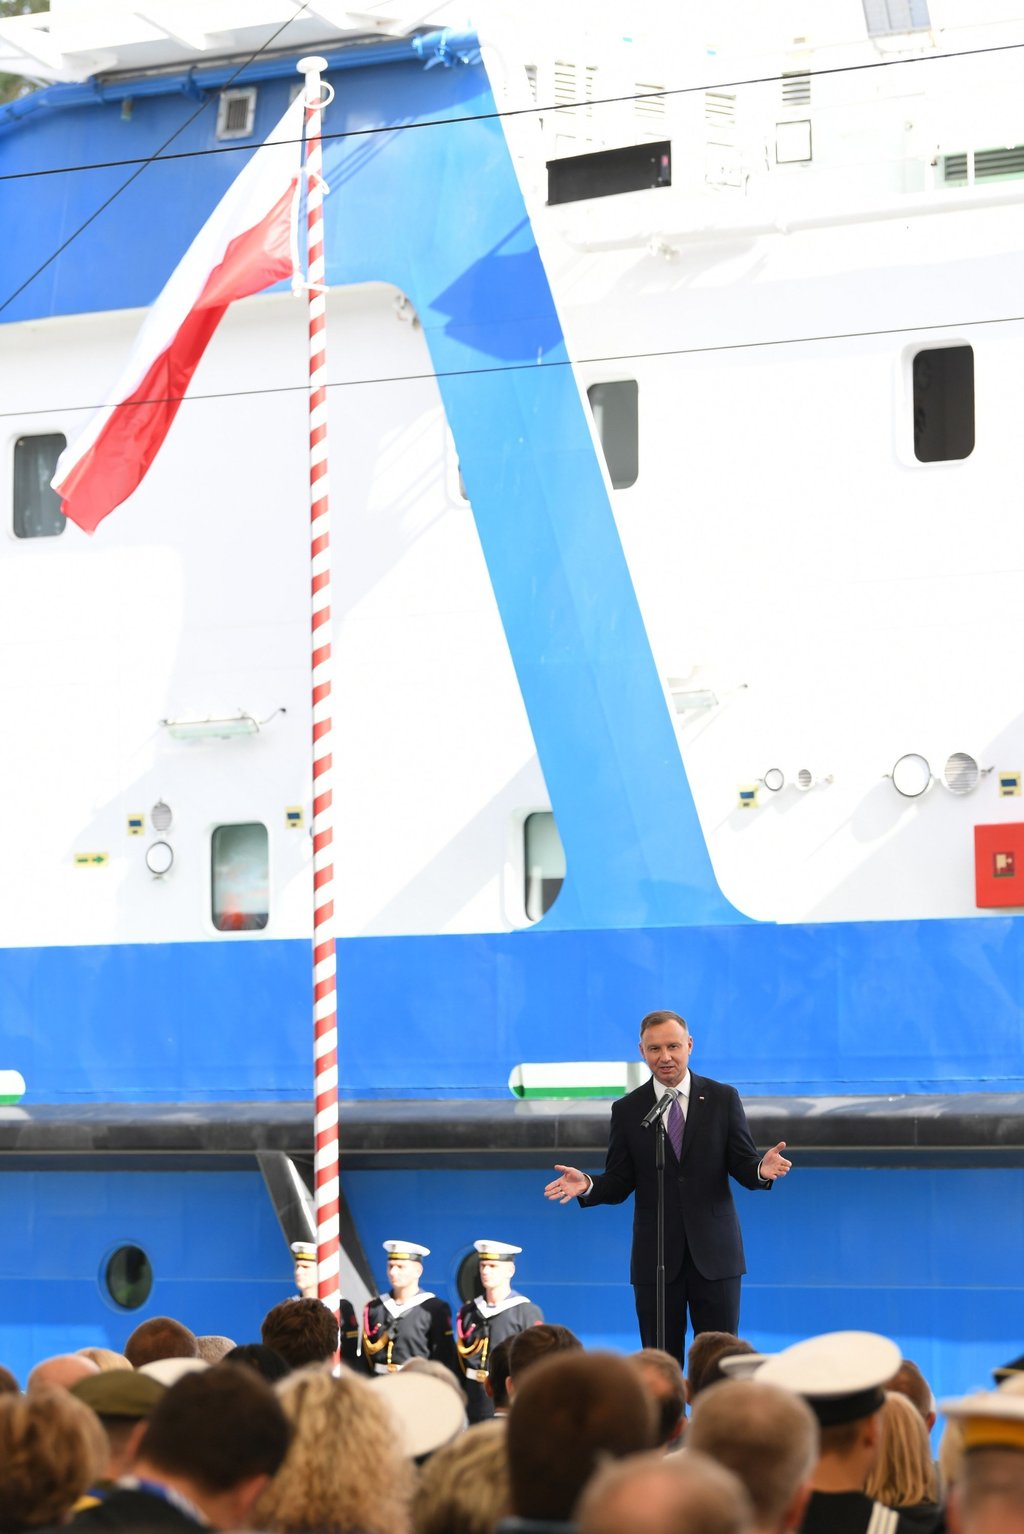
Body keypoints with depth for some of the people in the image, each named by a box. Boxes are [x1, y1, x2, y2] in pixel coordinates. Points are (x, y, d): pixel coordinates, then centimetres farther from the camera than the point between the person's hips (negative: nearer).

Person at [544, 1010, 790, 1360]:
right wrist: (587, 1186, -15)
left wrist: (761, 1170, -21)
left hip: (714, 1252, -1)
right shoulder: (627, 1111, 6)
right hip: (655, 1258, 1)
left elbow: (743, 1166, 2)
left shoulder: (723, 1098, 4)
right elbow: (619, 1183, 6)